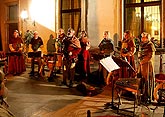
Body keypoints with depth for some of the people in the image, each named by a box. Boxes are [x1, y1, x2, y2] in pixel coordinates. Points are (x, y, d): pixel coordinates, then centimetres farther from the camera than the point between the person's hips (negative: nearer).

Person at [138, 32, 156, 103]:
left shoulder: (150, 45, -9)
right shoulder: (141, 45, 14)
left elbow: (150, 56, -15)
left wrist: (142, 61, -13)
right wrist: (139, 59, 5)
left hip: (148, 65, -7)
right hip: (141, 65, 7)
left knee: (147, 81, -3)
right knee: (142, 80, 8)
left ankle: (149, 97, 5)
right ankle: (144, 95, 19)